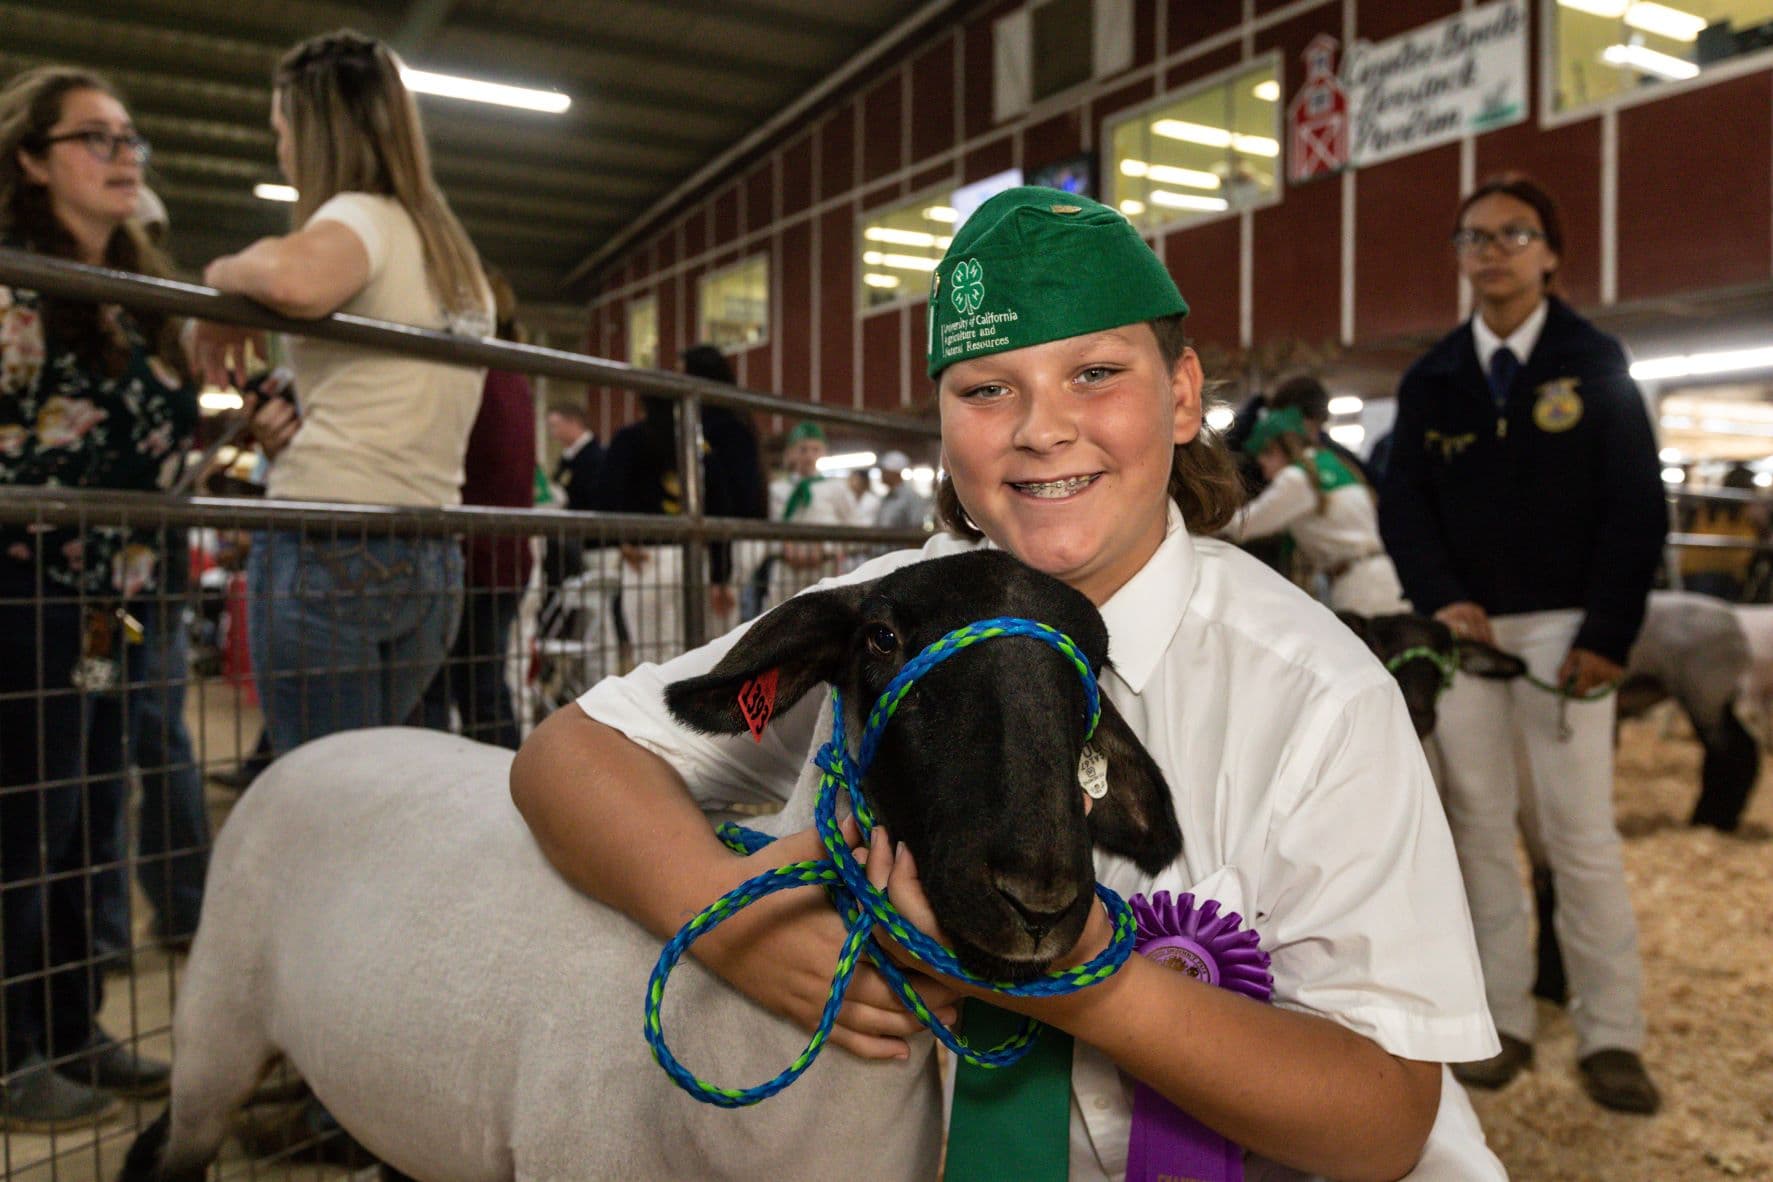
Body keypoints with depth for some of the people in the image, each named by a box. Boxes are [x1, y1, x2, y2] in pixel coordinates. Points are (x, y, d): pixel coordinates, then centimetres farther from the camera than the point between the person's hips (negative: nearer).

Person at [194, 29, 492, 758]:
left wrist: (225, 275, -6)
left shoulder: (363, 215, -3)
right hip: (433, 561, 8)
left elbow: (292, 279, -27)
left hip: (328, 547, -8)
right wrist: (302, 429, 11)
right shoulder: (459, 260, 21)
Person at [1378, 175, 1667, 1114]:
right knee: (1477, 822, 4)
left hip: (1563, 628, -2)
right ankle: (1500, 1019, 13)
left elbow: (1638, 505, -1)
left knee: (1580, 831, -4)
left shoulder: (1595, 363, 3)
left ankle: (1610, 1034, 7)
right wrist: (1439, 598, -11)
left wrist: (1609, 635, -10)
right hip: (1462, 625, 3)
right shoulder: (1431, 378, 10)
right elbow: (1402, 501, 6)